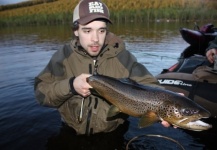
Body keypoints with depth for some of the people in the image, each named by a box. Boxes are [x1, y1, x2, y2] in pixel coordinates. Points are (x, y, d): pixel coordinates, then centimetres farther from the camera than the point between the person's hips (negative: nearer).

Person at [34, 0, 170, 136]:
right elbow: (41, 93, -7)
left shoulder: (122, 56, -9)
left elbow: (148, 85, -15)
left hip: (114, 134, 0)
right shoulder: (64, 57, -6)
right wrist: (70, 86, -25)